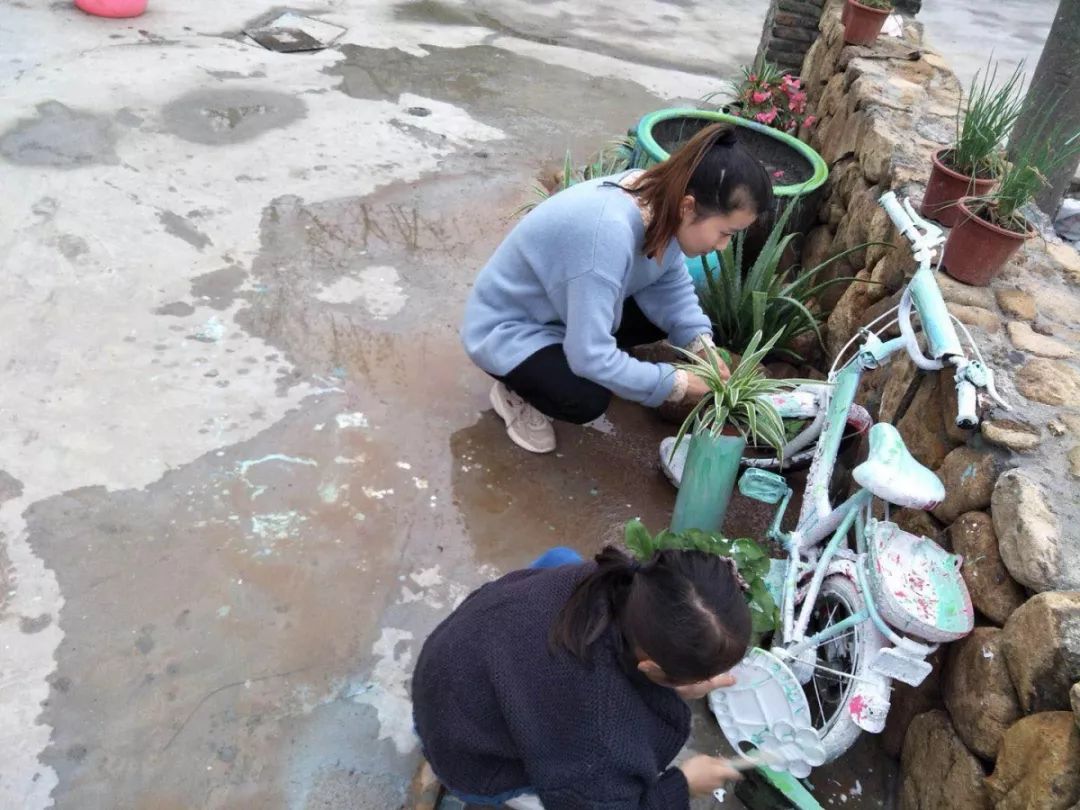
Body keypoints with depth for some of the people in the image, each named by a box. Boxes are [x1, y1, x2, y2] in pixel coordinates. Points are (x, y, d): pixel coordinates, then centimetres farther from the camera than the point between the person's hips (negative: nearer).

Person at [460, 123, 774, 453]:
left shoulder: (661, 203, -14)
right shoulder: (608, 233, -39)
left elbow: (672, 286, -1)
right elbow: (591, 355, -36)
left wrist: (703, 349, -15)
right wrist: (675, 384, -26)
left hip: (561, 309, 8)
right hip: (507, 329, -8)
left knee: (663, 317, -1)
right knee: (587, 400, -29)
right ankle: (518, 392, 3)